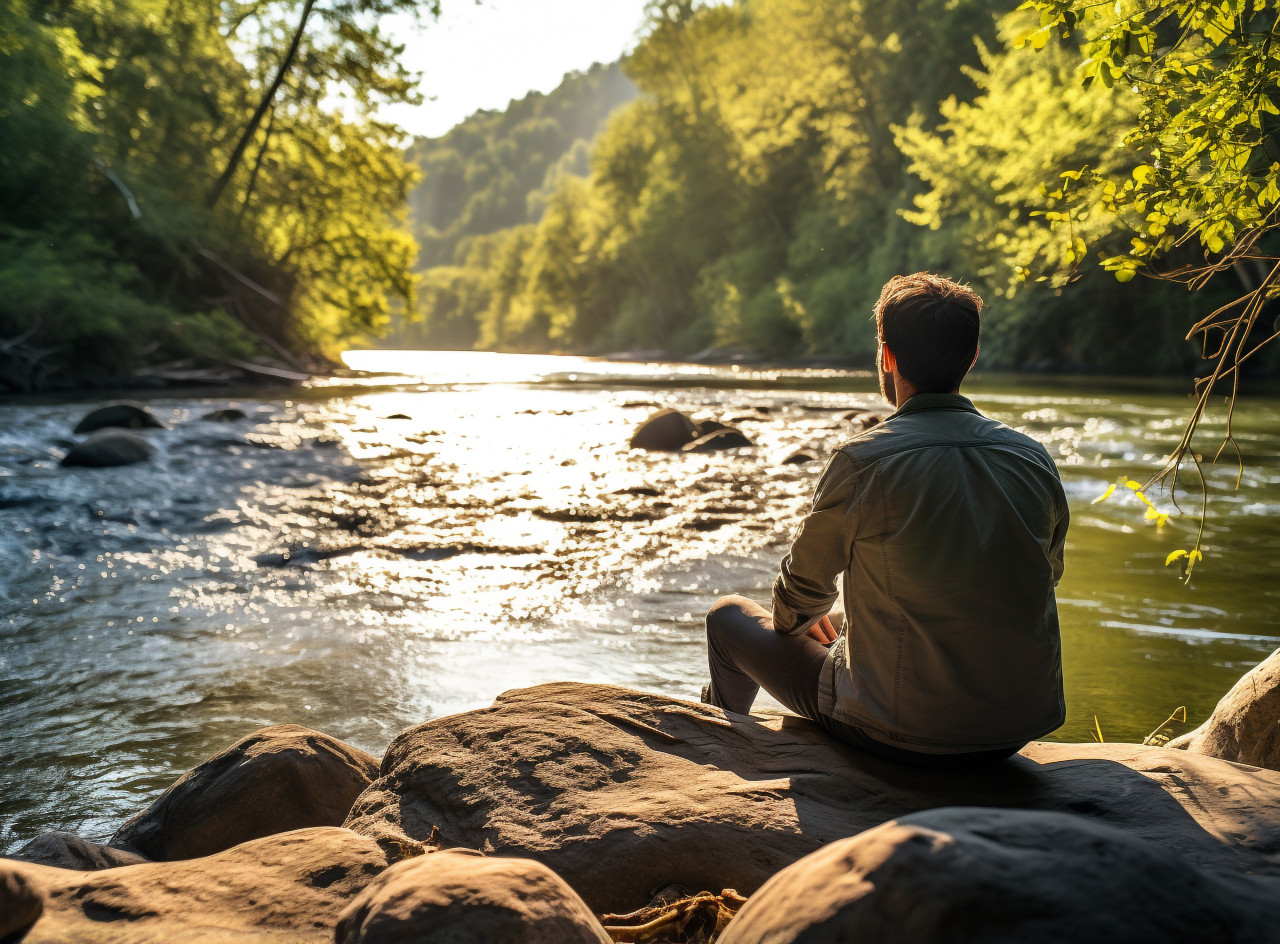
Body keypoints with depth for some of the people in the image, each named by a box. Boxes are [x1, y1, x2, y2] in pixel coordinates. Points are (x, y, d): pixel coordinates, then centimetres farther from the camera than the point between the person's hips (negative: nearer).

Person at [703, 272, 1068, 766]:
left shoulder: (864, 461, -19)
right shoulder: (1035, 460, -5)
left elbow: (804, 586, -4)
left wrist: (796, 620, 22)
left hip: (903, 735, -5)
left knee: (729, 615, 17)